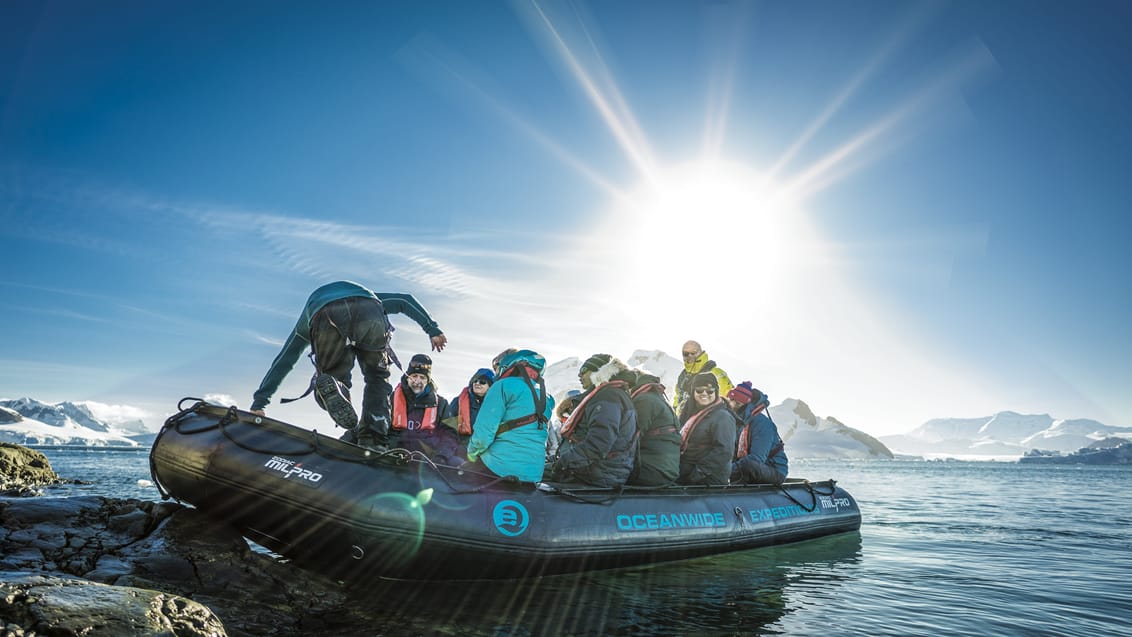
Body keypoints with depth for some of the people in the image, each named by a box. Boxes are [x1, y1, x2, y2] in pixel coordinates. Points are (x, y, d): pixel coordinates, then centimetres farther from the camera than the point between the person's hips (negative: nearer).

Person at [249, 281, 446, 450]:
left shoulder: (305, 322, 45)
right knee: (377, 378, 21)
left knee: (331, 376, 19)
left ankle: (328, 388, -18)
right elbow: (405, 300, 38)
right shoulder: (368, 295, 49)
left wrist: (260, 400, 40)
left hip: (324, 315, 0)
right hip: (369, 311, 0)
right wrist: (432, 329, 29)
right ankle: (372, 440, 4)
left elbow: (282, 361, 41)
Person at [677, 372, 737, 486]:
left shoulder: (723, 417, -11)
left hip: (709, 481, -8)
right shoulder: (690, 414, 14)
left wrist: (698, 473, -21)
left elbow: (724, 452, -21)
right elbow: (680, 442, 22)